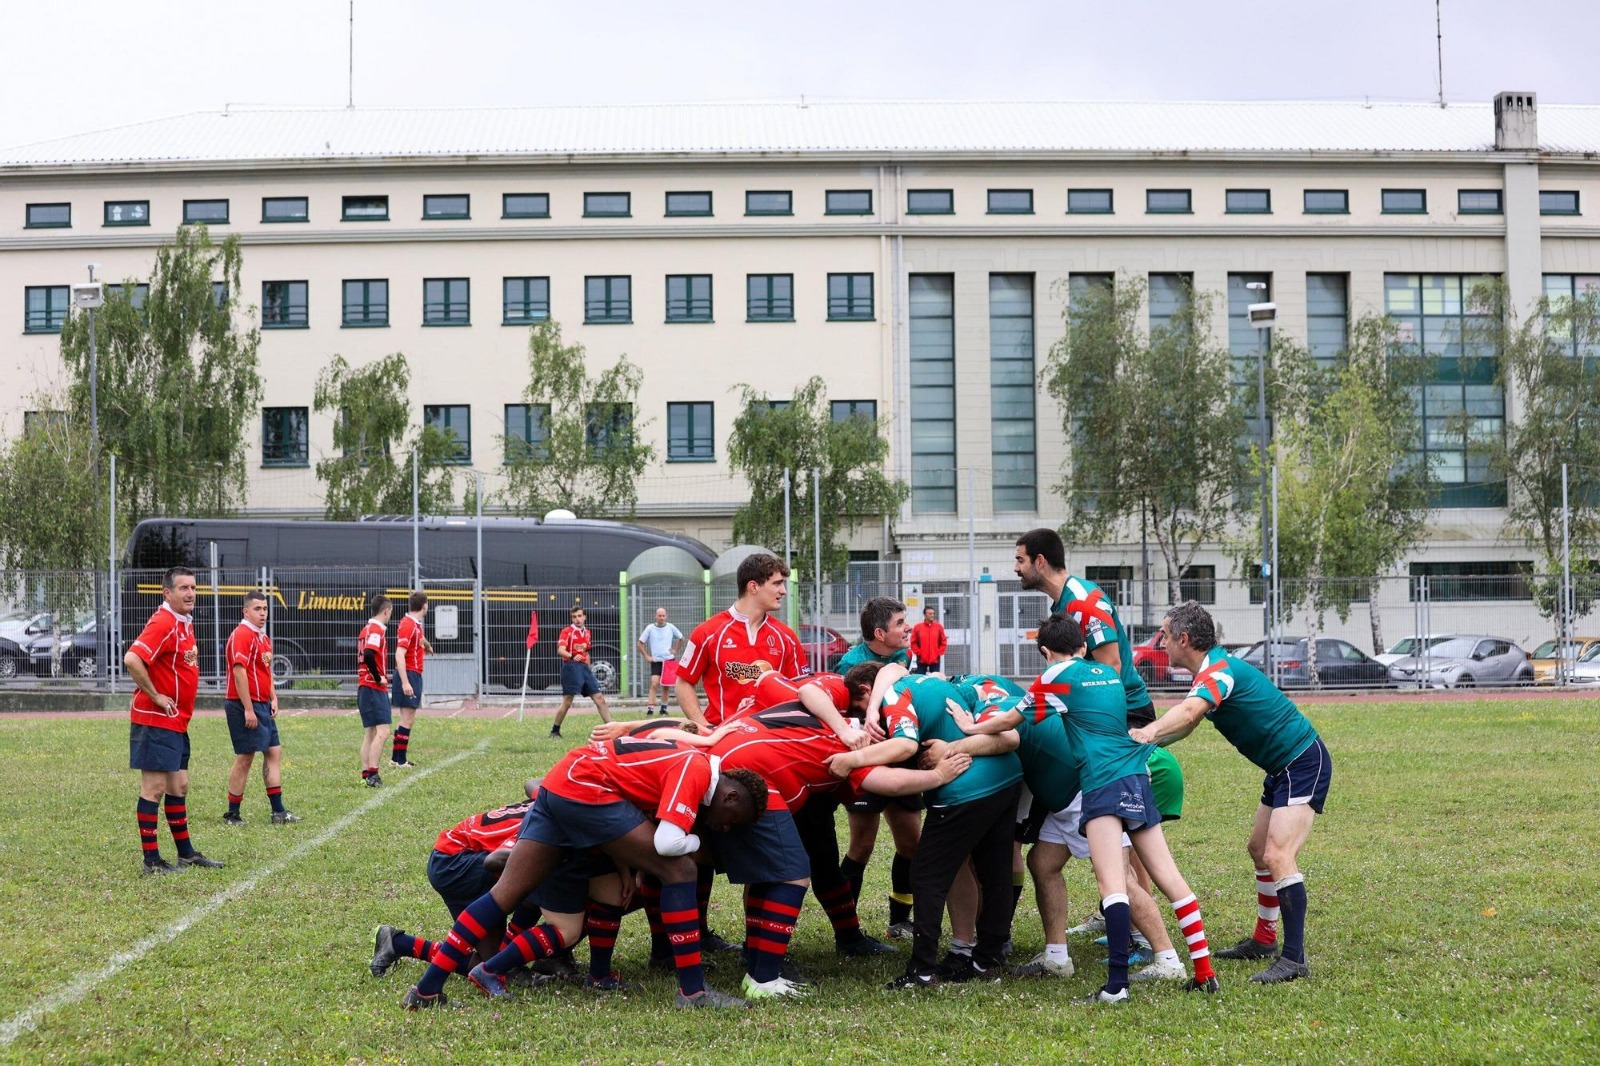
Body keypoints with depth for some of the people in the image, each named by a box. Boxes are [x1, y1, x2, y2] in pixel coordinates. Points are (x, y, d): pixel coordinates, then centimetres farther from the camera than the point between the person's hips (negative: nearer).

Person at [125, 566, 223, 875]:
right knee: (154, 788, -5)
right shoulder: (163, 623, -17)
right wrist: (155, 695, -20)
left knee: (178, 787, 16)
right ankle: (151, 860, -1)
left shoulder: (185, 624, 13)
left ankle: (186, 853, 25)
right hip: (155, 721, -10)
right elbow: (132, 660, -29)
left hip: (177, 722, 10)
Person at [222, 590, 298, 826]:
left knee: (274, 753, 9)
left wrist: (273, 698, 14)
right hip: (245, 706, -10)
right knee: (245, 758, -4)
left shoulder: (264, 637, 16)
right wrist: (248, 709, -23)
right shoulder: (242, 635, -14)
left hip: (262, 706, 10)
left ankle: (278, 811, 12)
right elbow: (239, 672, -21)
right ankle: (232, 814, 5)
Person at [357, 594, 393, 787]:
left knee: (370, 733, 10)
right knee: (382, 731, -13)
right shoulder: (377, 630, -12)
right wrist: (379, 677, -16)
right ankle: (372, 773, -18)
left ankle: (366, 773, 9)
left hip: (364, 688, 10)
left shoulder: (367, 629, 16)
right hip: (374, 689, -10)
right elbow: (369, 655, -27)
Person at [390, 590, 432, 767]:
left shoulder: (416, 624, 14)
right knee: (408, 719, -8)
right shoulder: (408, 625, -15)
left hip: (414, 675, 10)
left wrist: (426, 646, 10)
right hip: (409, 674, -10)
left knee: (408, 719, 12)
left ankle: (398, 757, 16)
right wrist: (405, 682, -27)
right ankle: (398, 759, -7)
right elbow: (399, 655, -22)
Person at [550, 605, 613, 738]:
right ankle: (555, 731, 9)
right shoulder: (567, 632, -5)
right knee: (567, 703, -5)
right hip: (571, 667, -6)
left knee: (600, 699, 0)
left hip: (584, 667, 6)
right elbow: (560, 650, -19)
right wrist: (572, 656, -38)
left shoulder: (587, 633, 16)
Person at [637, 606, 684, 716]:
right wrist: (646, 656, -4)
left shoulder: (671, 627, 1)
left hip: (669, 660, 2)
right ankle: (650, 709, -20)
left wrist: (675, 650, 6)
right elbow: (640, 643, 3)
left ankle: (664, 708, 19)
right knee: (654, 684, -16)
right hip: (656, 661, -2)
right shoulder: (650, 628, -4)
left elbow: (681, 639, 16)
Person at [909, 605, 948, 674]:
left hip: (935, 660, 1)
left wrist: (939, 653, -3)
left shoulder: (939, 627, 3)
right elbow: (913, 642, 2)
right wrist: (918, 653, -7)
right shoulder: (917, 627, 0)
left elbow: (943, 642, 6)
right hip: (921, 660, -1)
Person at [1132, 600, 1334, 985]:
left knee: (1278, 857, -18)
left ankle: (1294, 958, -19)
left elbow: (1187, 713, -43)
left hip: (1303, 762, -11)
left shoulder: (1219, 670, -22)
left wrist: (1146, 734, -58)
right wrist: (1141, 739, 5)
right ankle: (1264, 940, 28)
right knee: (1259, 849, 18)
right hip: (1283, 767, 11)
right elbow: (1187, 723, 17)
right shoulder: (1213, 670, 11)